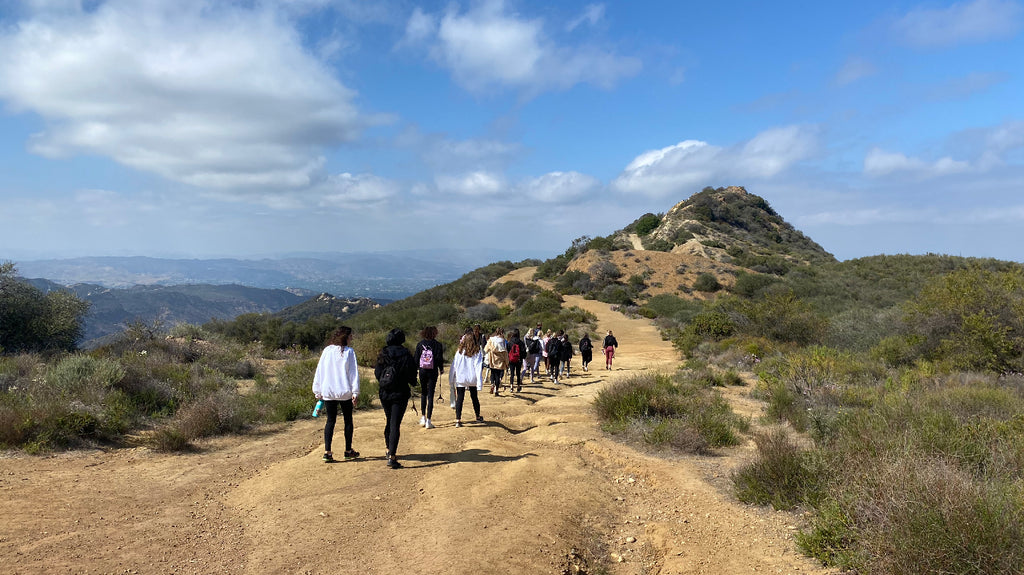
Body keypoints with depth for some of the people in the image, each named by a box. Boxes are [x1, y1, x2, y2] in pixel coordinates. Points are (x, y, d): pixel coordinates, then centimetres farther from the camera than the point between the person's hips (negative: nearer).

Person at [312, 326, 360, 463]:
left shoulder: (326, 351, 4)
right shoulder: (349, 352, -5)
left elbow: (319, 371, 7)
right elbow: (353, 372, -9)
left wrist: (318, 392, 13)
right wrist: (355, 392, -8)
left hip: (328, 392, 3)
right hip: (345, 392, -2)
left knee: (330, 420, 9)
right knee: (348, 420, 13)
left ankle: (327, 452, 0)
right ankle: (348, 450, 21)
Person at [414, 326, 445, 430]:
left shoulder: (420, 344, -1)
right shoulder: (438, 345, -7)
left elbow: (416, 359, 1)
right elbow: (439, 359, -7)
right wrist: (441, 369, 9)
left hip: (422, 371, 2)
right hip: (433, 372, -2)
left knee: (423, 393, 18)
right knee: (430, 395, 1)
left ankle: (423, 417, 16)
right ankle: (428, 420, -1)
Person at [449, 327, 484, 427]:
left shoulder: (459, 351, -2)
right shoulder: (477, 352, -5)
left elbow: (453, 366, -1)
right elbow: (478, 367, -10)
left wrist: (451, 380, 5)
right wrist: (479, 382, -11)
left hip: (460, 378, -1)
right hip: (472, 379, 1)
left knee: (459, 398, 0)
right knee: (474, 397, 18)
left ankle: (458, 420, -9)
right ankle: (478, 416, 34)